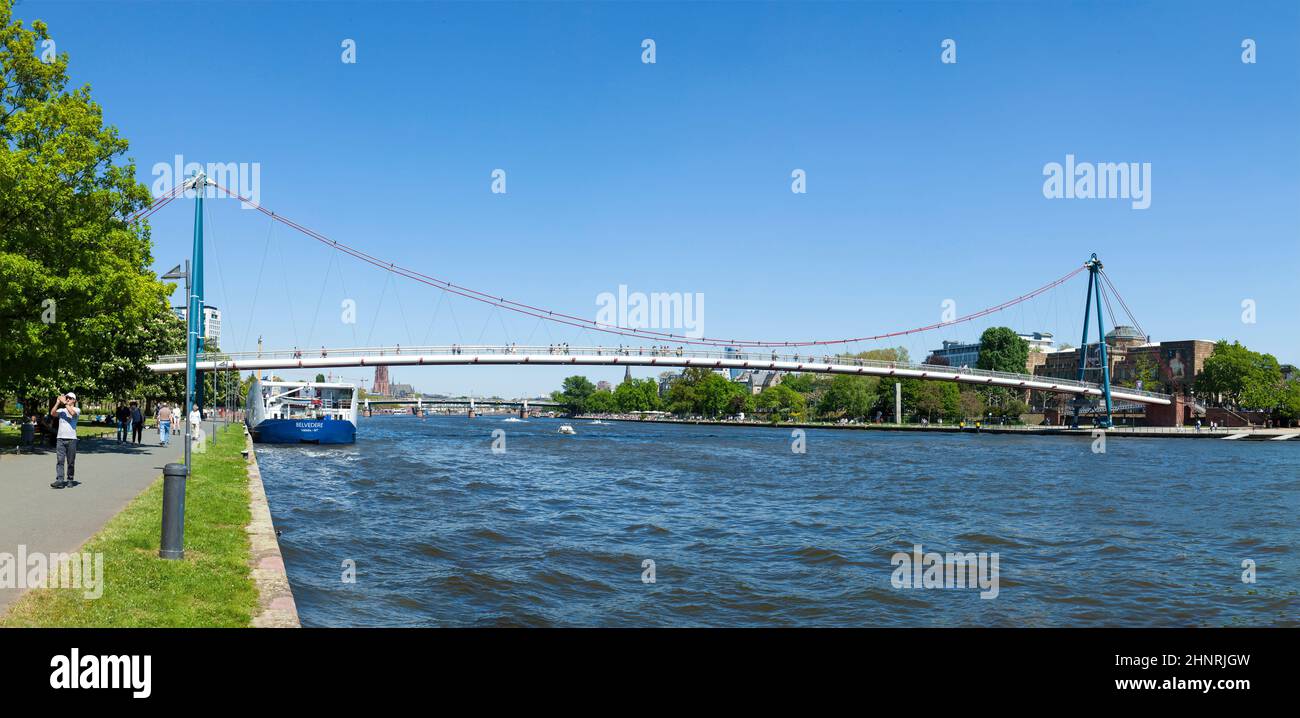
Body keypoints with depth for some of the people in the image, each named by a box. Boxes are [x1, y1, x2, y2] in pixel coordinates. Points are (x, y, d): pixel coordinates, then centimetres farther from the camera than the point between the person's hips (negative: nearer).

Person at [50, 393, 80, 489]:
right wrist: (58, 402, -9)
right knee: (60, 460, -6)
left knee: (71, 461, 4)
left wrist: (65, 402, -14)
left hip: (71, 439, -2)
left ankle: (70, 480, 15)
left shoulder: (77, 410, 5)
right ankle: (59, 481, -12)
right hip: (60, 438, 2)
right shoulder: (61, 410, 12)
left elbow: (72, 413, -18)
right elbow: (52, 413, -6)